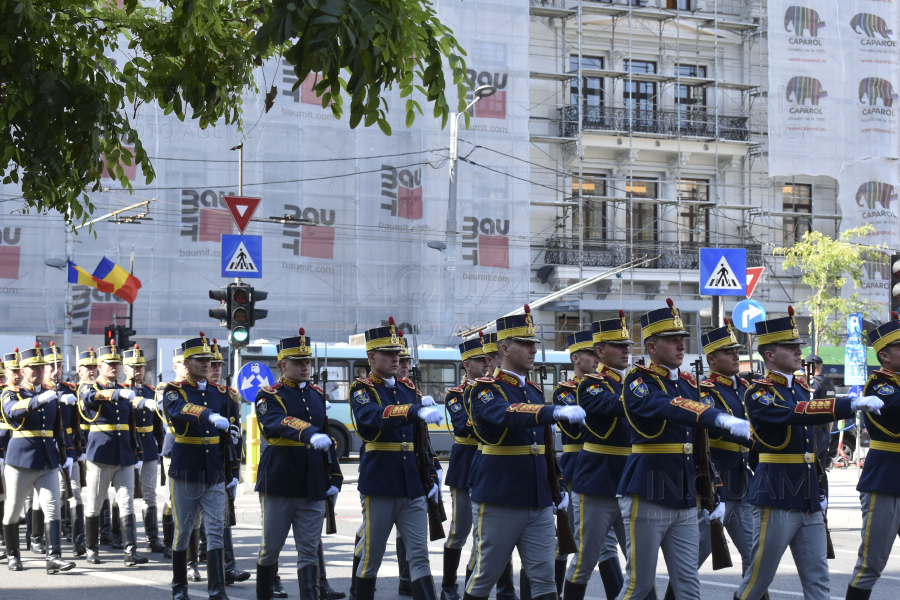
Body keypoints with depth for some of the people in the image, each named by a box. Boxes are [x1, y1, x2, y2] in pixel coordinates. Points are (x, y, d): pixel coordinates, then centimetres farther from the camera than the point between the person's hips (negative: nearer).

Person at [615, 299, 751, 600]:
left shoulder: (688, 384, 13)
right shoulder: (638, 381, -9)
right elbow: (665, 407, -31)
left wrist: (714, 495, 14)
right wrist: (721, 418, -44)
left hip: (685, 503, 7)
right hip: (647, 499, -7)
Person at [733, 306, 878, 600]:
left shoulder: (800, 386, 13)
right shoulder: (759, 394, -12)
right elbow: (794, 414, -31)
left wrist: (819, 491, 18)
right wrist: (853, 404, -36)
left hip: (809, 500, 8)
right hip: (776, 499, -7)